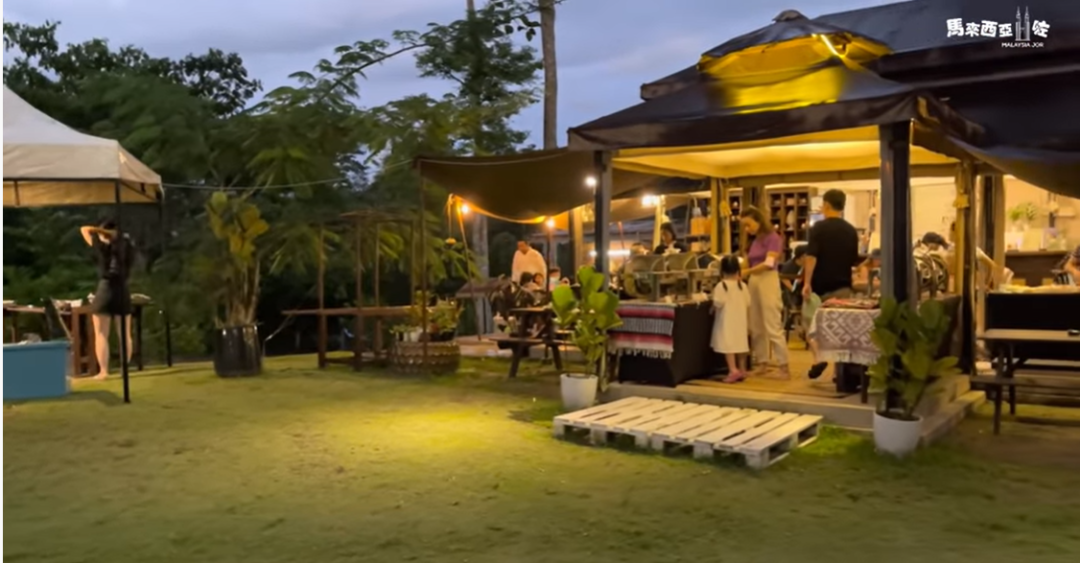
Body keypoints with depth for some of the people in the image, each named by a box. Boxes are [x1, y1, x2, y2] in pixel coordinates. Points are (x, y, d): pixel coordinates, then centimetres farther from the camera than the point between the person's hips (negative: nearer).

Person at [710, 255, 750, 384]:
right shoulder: (743, 286, 5)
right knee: (740, 345, 13)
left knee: (728, 346, -8)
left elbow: (717, 305, -16)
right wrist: (747, 323, 18)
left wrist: (712, 310, 5)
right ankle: (742, 370, 19)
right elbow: (748, 306, 9)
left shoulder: (721, 286, -12)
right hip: (740, 322, 6)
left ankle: (733, 370, -19)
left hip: (726, 323, -6)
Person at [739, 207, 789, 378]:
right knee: (756, 327, 8)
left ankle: (783, 365, -5)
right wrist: (741, 275, -3)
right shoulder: (754, 241, 15)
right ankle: (761, 362, 16)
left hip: (768, 281, -8)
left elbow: (769, 263, -17)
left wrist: (747, 272, -20)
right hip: (753, 282, 8)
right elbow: (750, 264, 14)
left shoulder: (773, 237, -7)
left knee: (773, 326, -9)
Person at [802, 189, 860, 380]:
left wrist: (807, 282, -15)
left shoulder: (819, 227, -10)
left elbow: (811, 257, -17)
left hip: (819, 286, -4)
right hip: (842, 286, 4)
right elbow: (854, 261, 11)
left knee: (811, 321, 8)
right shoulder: (851, 231, 5)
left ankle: (818, 357, -12)